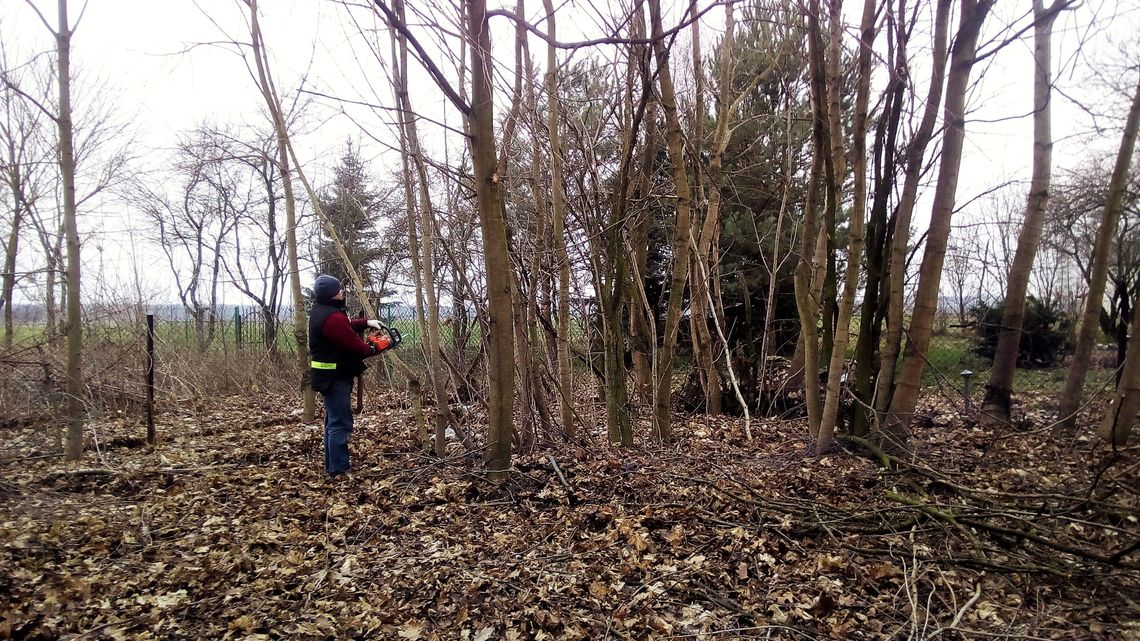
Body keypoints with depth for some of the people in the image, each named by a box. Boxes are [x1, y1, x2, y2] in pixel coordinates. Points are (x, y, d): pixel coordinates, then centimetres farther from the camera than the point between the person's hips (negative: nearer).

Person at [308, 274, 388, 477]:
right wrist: (374, 348, -2)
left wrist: (366, 322, 8)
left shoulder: (321, 310, 8)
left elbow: (345, 326, 21)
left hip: (329, 375, 11)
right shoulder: (332, 317, -24)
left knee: (334, 421, 18)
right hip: (335, 377, -11)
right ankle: (339, 470, -3)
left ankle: (332, 464, 27)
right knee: (340, 424, -7)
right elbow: (354, 345, -21)